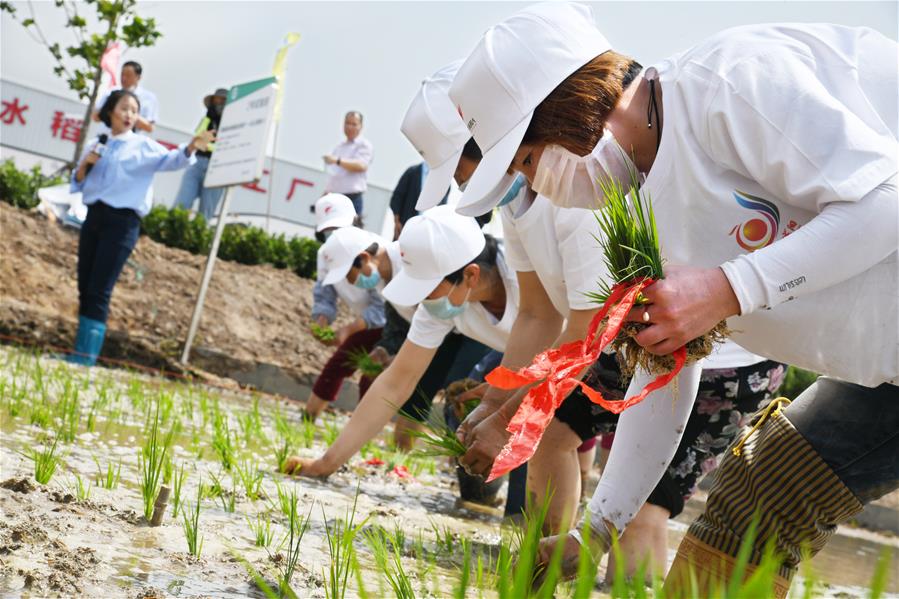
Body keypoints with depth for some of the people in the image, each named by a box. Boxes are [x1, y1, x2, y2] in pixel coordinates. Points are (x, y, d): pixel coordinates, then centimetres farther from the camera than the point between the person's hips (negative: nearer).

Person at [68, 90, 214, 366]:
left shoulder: (143, 145, 3)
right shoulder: (97, 145, 14)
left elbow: (170, 159, -15)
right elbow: (77, 184, 15)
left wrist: (191, 147, -34)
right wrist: (85, 163, -5)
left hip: (122, 222, -4)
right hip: (94, 216, 5)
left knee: (99, 292, -9)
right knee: (84, 289, 6)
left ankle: (86, 358, -8)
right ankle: (79, 351, 13)